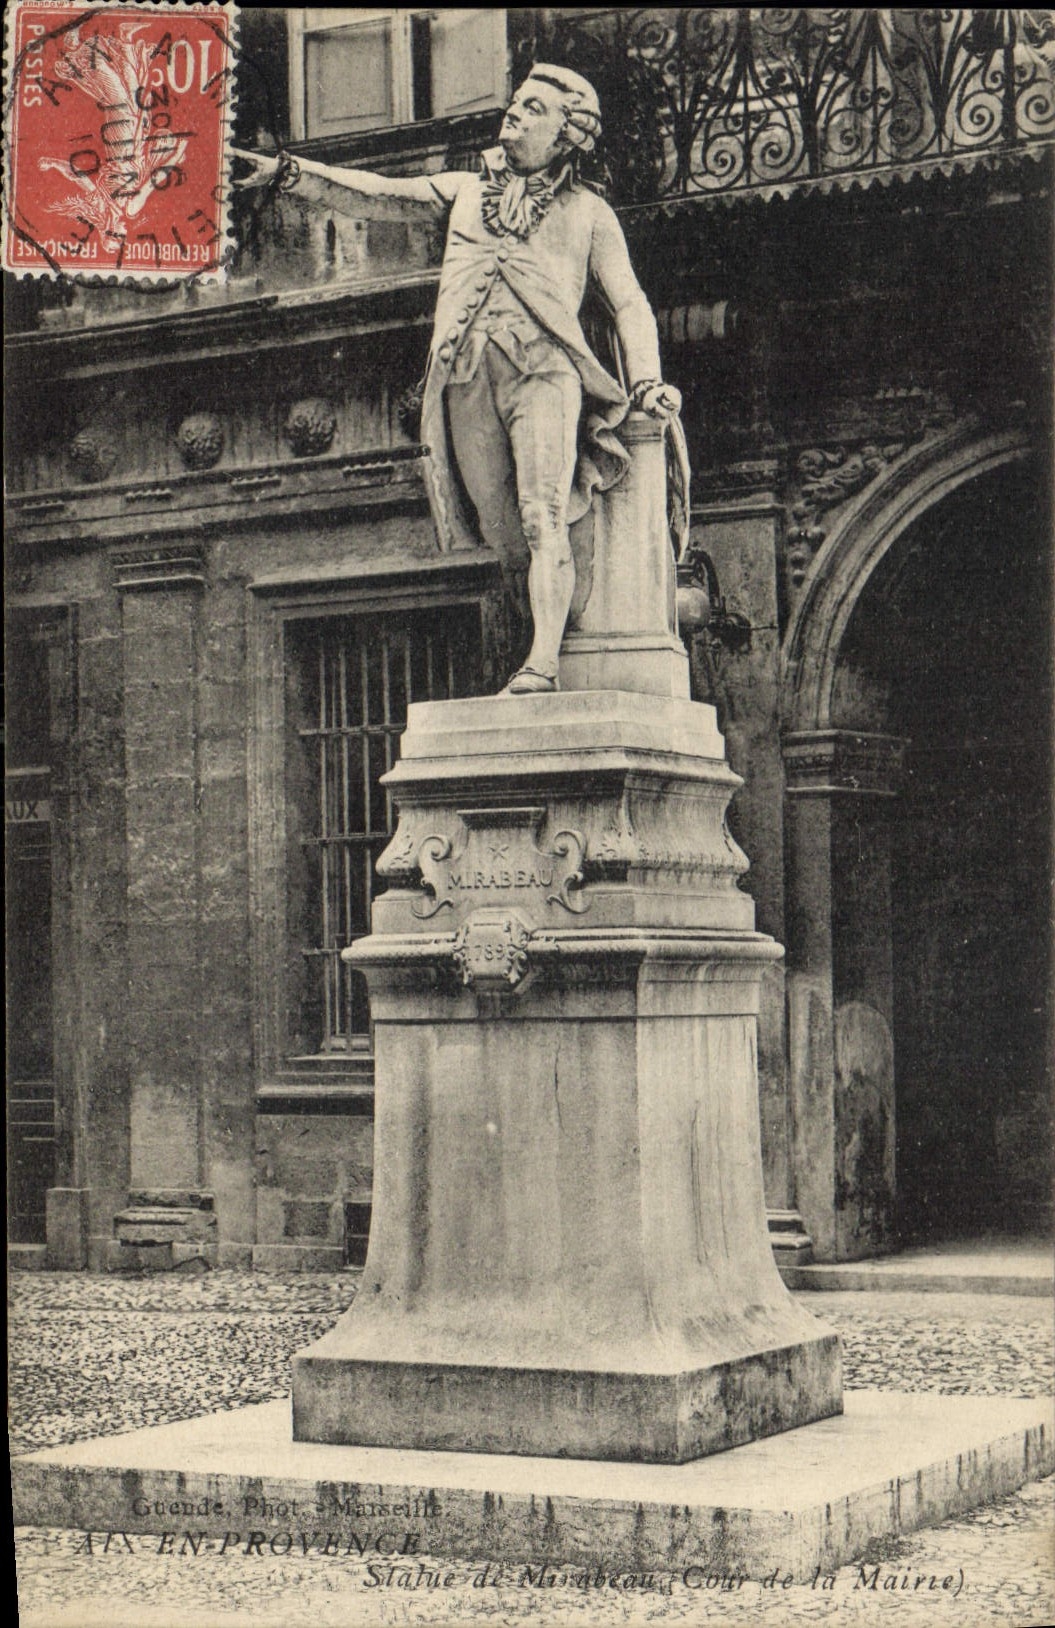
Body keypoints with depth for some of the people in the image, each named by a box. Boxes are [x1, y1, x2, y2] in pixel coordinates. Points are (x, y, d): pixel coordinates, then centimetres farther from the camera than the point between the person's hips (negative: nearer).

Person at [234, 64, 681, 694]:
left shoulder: (589, 211, 23)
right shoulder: (467, 190, 31)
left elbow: (629, 304, 17)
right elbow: (379, 195, 25)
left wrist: (647, 381, 1)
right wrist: (291, 171, 15)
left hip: (544, 365, -3)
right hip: (465, 376, 3)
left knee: (543, 517, -21)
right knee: (510, 536, -6)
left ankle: (543, 664, -31)